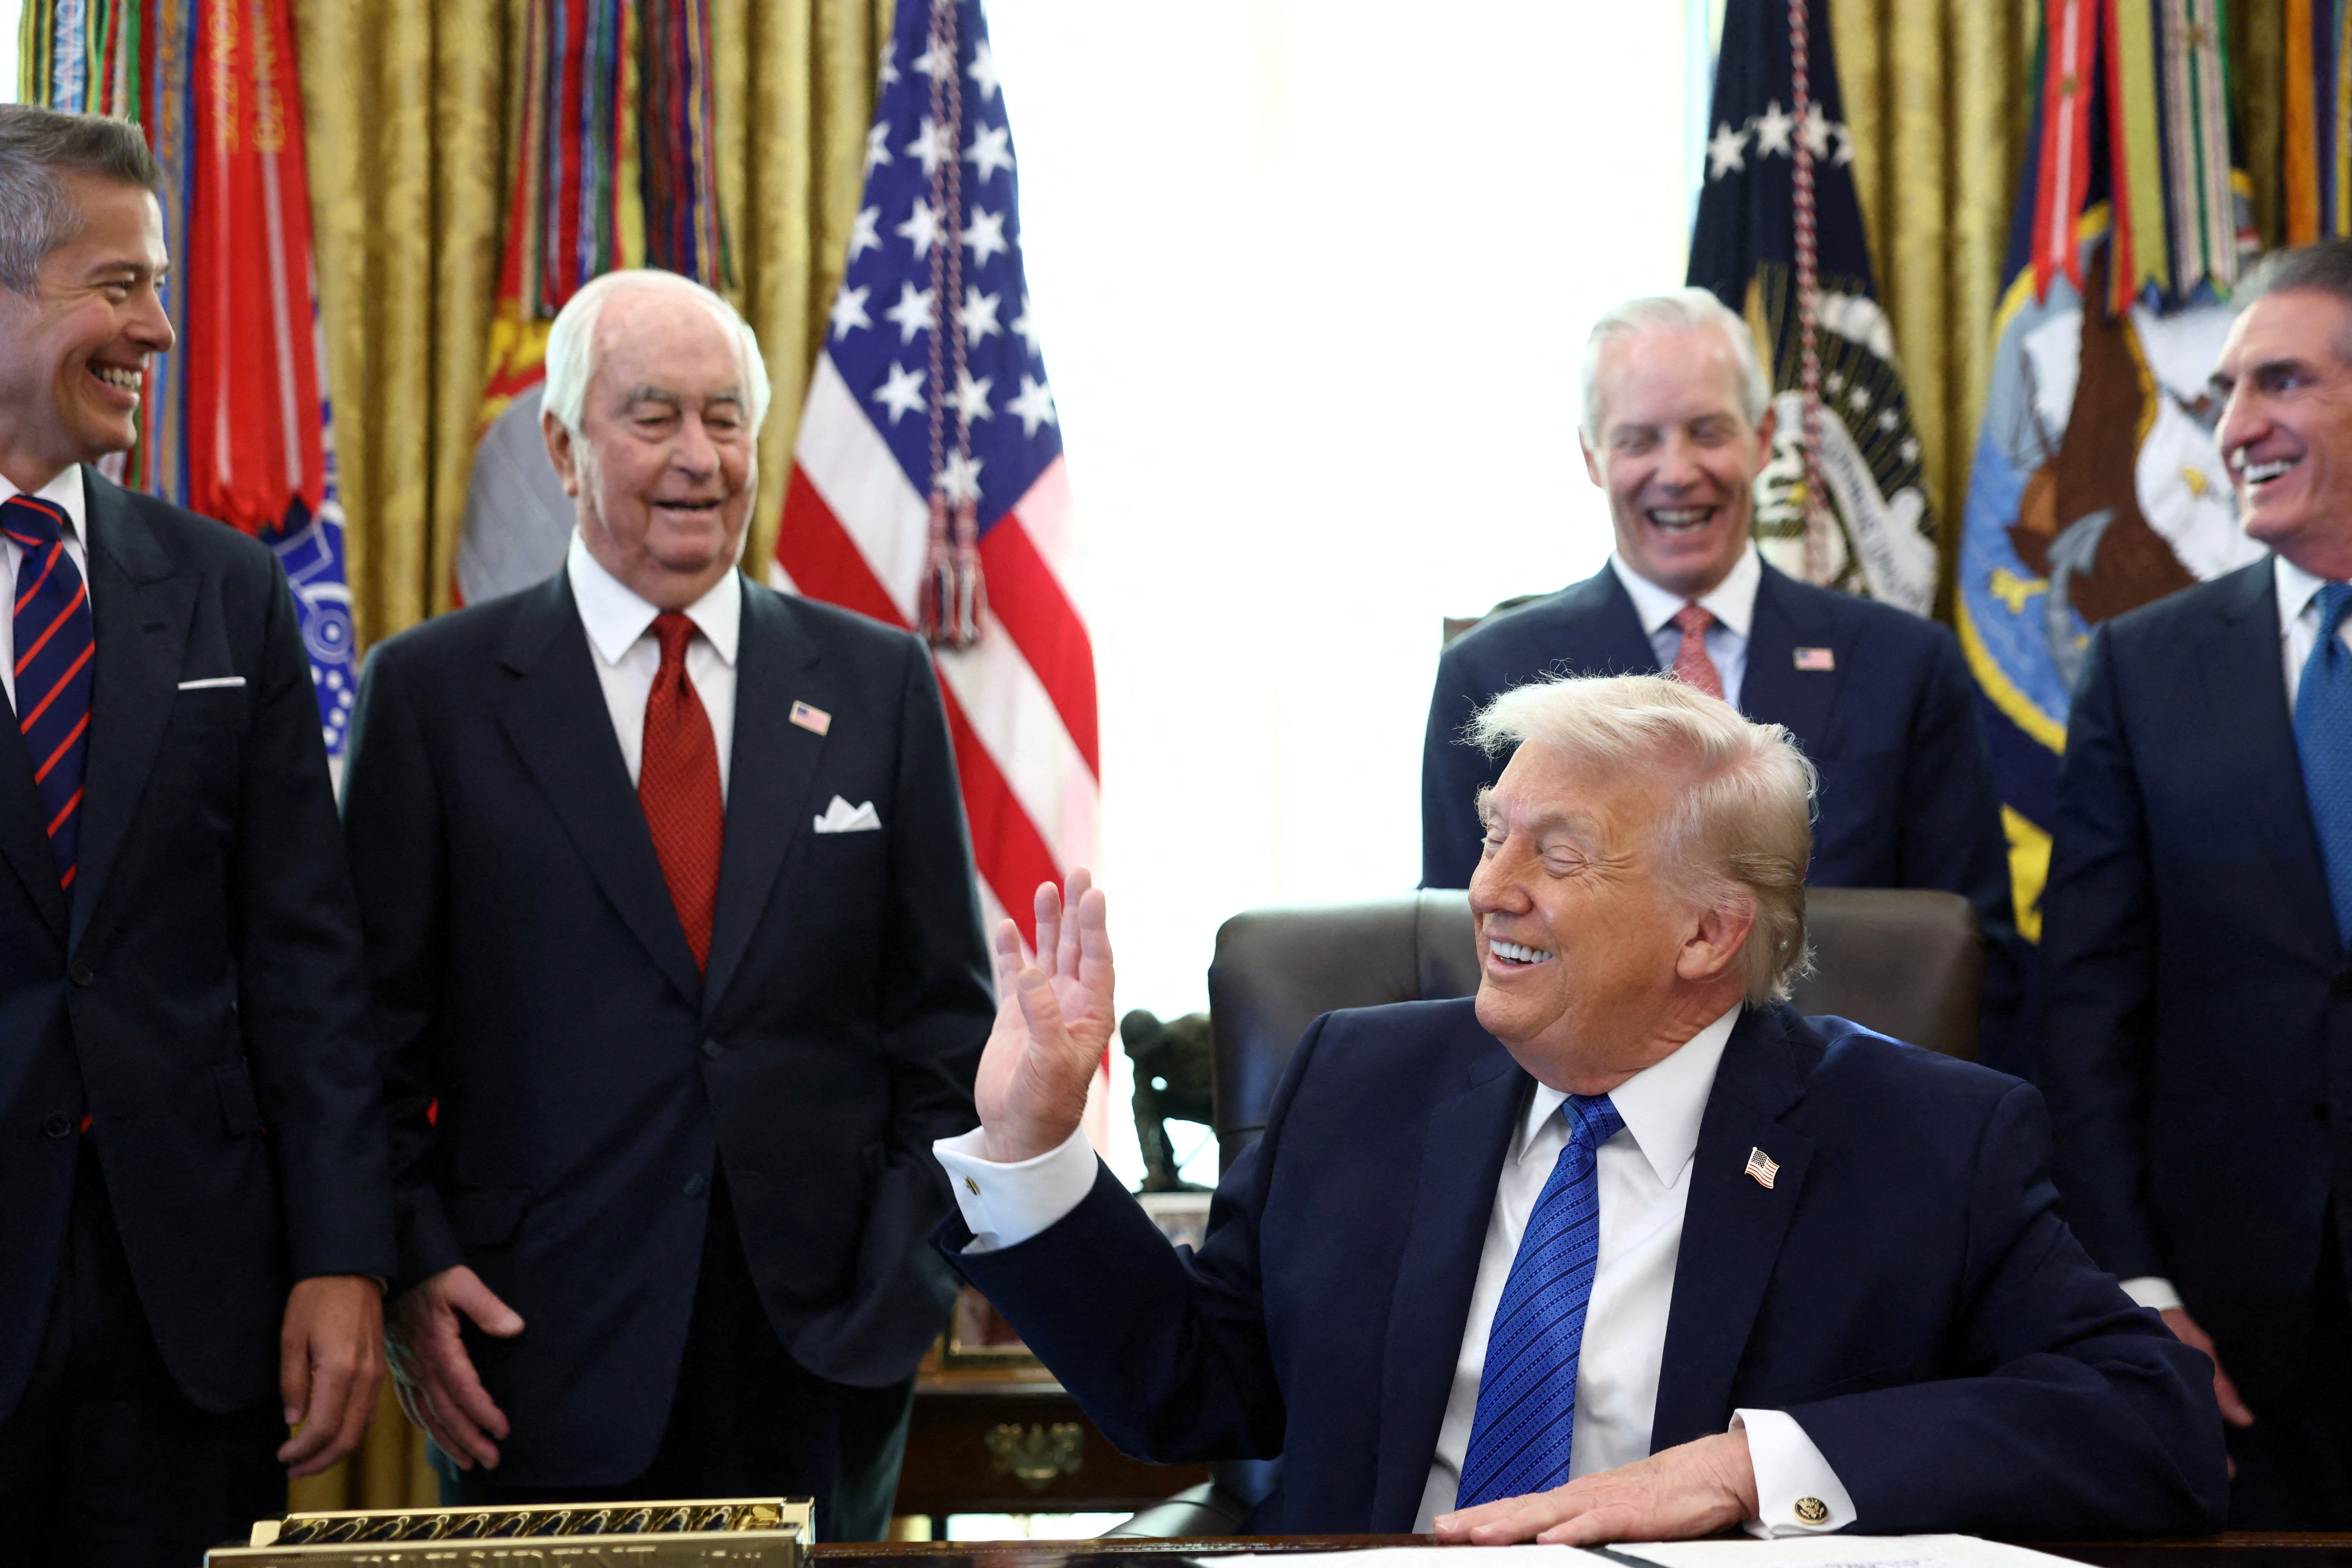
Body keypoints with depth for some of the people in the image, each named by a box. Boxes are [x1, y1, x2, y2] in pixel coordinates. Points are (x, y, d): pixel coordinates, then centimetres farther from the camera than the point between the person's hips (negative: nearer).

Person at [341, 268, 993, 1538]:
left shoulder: (879, 685, 8)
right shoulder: (433, 692, 3)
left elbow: (945, 1015, 9)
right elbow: (374, 1026, 2)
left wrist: (910, 1263, -2)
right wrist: (411, 1265, -9)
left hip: (823, 1336, 2)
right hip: (544, 1351, -2)